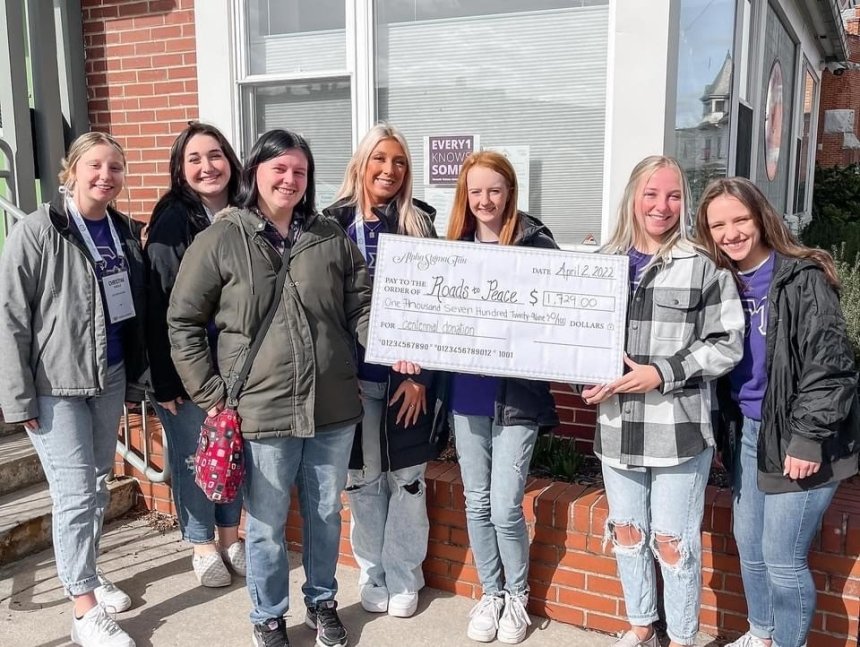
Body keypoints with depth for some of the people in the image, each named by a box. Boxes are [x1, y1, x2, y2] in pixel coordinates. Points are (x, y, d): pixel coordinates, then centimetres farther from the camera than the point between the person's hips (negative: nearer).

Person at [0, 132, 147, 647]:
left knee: (99, 484, 17)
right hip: (55, 383, -6)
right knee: (76, 493, -3)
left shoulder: (125, 231, 6)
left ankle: (87, 572, 36)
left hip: (110, 376, 6)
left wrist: (135, 375, 14)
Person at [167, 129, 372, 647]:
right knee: (267, 524, 11)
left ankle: (323, 602, 41)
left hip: (333, 408, 3)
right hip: (261, 411, -3)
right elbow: (183, 322, 0)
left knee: (326, 514, 18)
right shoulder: (220, 241, -4)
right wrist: (211, 395, -5)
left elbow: (362, 307, 7)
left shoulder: (331, 237, 4)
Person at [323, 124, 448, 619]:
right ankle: (372, 574, 27)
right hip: (353, 375, 1)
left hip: (409, 374, 0)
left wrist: (421, 375, -8)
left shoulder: (420, 223, 1)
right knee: (363, 479, 10)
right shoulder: (335, 223, 1)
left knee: (408, 478, 8)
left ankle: (405, 577, 24)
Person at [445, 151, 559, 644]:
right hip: (467, 392, 4)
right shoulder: (456, 243, 5)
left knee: (506, 507, 1)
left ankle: (517, 597, 26)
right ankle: (491, 594, 32)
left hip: (517, 393, -4)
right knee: (477, 503, 13)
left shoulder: (536, 242, -8)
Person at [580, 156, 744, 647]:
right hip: (617, 425, 5)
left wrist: (662, 373, -17)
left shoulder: (703, 265, -6)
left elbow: (727, 344, -8)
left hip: (679, 428, -4)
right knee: (627, 532, 17)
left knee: (673, 541, 6)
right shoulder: (605, 262, 7)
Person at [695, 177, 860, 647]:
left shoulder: (803, 279, -15)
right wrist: (727, 428, 8)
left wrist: (808, 438, -19)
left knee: (781, 556, -1)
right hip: (747, 431, 7)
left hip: (797, 437, -6)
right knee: (749, 545, 17)